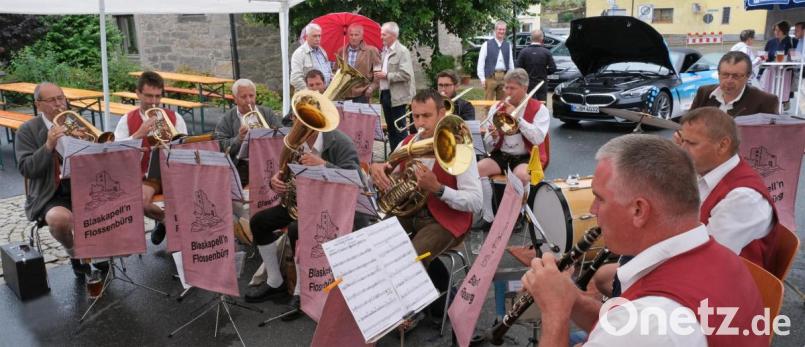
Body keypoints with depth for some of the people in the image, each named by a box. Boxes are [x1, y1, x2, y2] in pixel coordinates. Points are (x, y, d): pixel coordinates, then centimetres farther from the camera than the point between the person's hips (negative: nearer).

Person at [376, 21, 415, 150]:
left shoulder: (403, 51, -9)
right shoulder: (384, 51, 15)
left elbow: (406, 74, -18)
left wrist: (386, 76, -17)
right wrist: (379, 77, 7)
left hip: (397, 96, -8)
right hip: (385, 94, 8)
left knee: (399, 129, -4)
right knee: (390, 128, 12)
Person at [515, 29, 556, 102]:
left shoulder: (523, 52, -7)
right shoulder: (546, 52, -6)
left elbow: (517, 68, -7)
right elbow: (553, 68, -5)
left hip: (528, 84, 0)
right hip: (542, 85, 0)